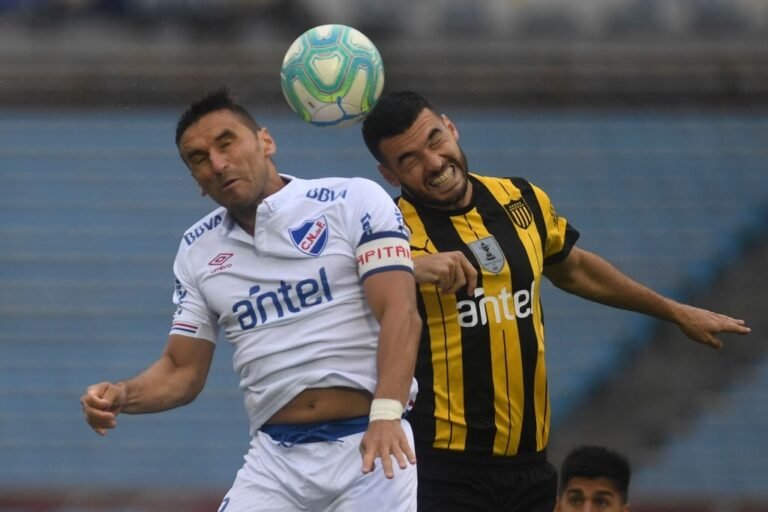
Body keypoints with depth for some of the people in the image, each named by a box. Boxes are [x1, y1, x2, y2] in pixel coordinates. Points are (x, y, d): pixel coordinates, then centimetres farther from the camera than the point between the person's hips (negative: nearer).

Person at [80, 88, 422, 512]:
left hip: (371, 447, -4)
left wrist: (387, 414, -26)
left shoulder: (354, 201, -1)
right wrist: (121, 397, -4)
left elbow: (400, 314, -11)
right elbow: (183, 371, 17)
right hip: (276, 458, 4)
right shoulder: (197, 250, 14)